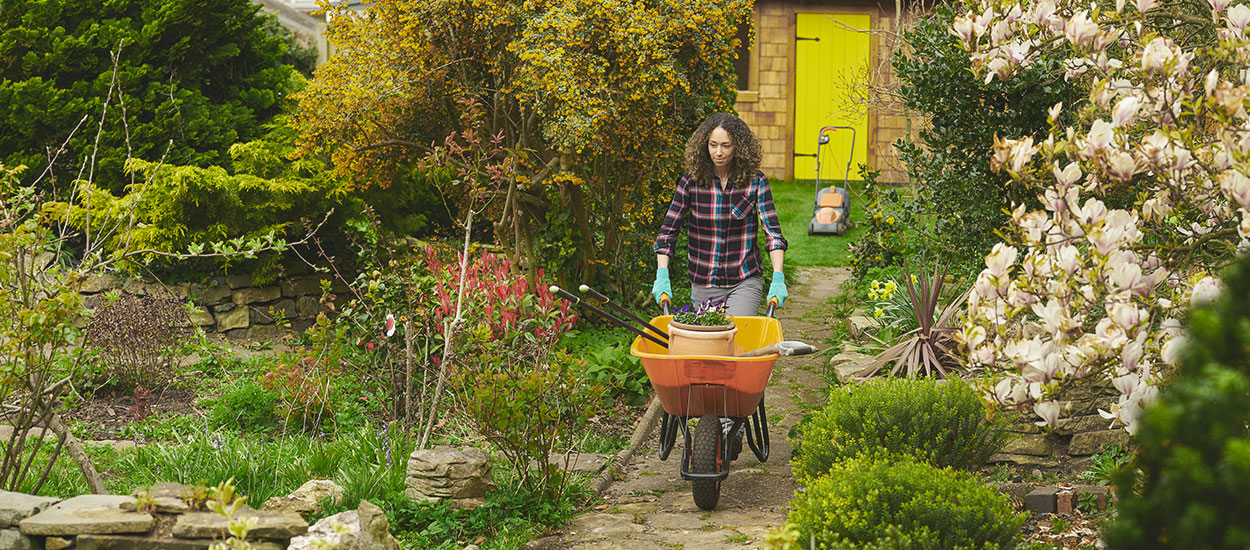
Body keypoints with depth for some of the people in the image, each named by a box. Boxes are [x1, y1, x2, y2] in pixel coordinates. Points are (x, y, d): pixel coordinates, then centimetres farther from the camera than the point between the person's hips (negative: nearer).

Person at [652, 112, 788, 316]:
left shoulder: (755, 182, -4)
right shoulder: (691, 182, -2)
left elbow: (773, 231, -9)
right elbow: (667, 232, -1)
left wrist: (778, 278, -22)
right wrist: (662, 275, -16)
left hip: (745, 282, -2)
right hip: (703, 283, 2)